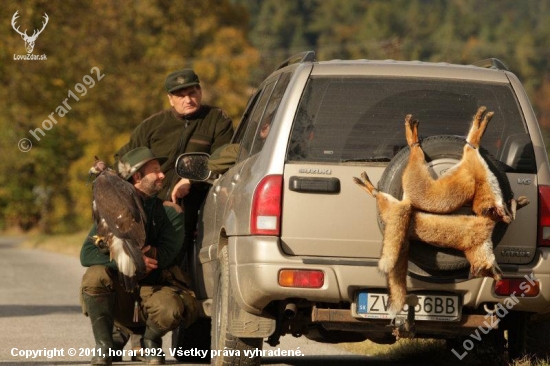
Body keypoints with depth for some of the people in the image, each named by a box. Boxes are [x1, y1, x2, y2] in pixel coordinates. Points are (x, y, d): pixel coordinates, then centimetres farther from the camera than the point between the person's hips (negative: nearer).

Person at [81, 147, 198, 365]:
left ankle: (151, 341, 3)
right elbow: (87, 255, -12)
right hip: (120, 295, 0)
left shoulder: (170, 212, 1)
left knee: (169, 310, -35)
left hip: (155, 288, 0)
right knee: (95, 275, -30)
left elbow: (164, 256, -15)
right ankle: (103, 346, -17)